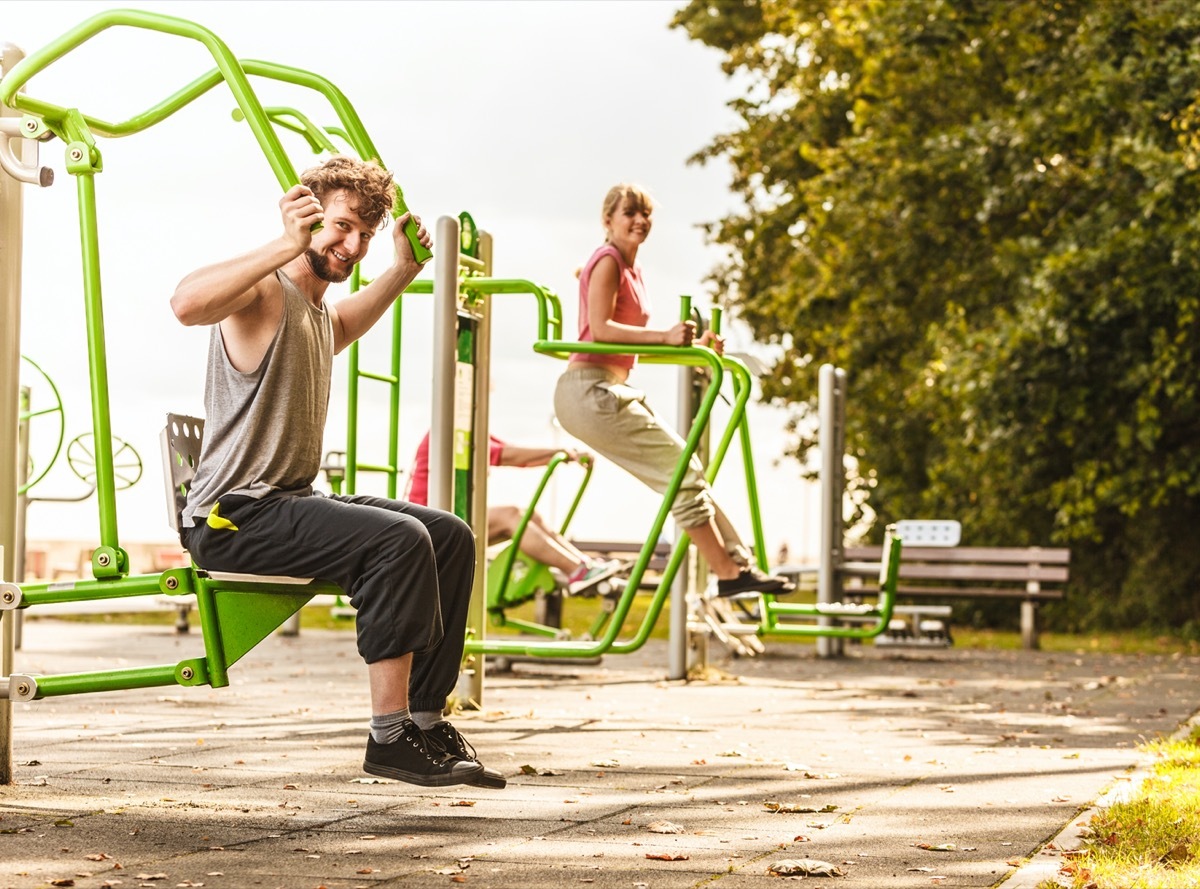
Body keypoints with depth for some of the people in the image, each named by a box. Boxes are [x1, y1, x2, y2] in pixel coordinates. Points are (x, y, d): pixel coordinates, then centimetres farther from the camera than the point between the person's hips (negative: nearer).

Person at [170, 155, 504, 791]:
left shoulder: (320, 314, 18)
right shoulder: (264, 291, -11)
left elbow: (348, 324, 47)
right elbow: (187, 303, -37)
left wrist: (404, 268, 35)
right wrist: (289, 245, -40)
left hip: (291, 501, 10)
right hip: (233, 517, -10)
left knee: (450, 537, 4)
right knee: (398, 539, -28)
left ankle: (424, 720, 6)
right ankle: (390, 736, -23)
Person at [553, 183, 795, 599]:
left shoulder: (630, 269, 19)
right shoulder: (607, 260, -9)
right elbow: (600, 328, -22)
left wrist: (692, 346, 16)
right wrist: (664, 336, -31)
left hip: (612, 391, 10)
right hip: (590, 390, -10)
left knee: (683, 471, 9)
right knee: (682, 471, -10)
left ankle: (738, 563, 12)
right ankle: (729, 572, -5)